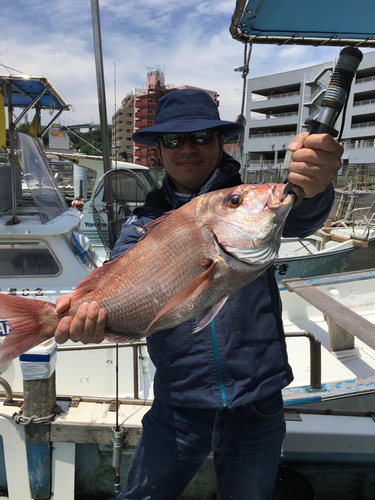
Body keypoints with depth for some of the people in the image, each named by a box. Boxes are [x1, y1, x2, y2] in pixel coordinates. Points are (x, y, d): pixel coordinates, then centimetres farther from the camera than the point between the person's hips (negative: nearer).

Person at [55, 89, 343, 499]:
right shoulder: (145, 222, 0)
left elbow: (298, 219, -23)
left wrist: (310, 190, -47)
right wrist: (93, 311, -38)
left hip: (257, 401, 0)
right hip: (179, 405, 1)